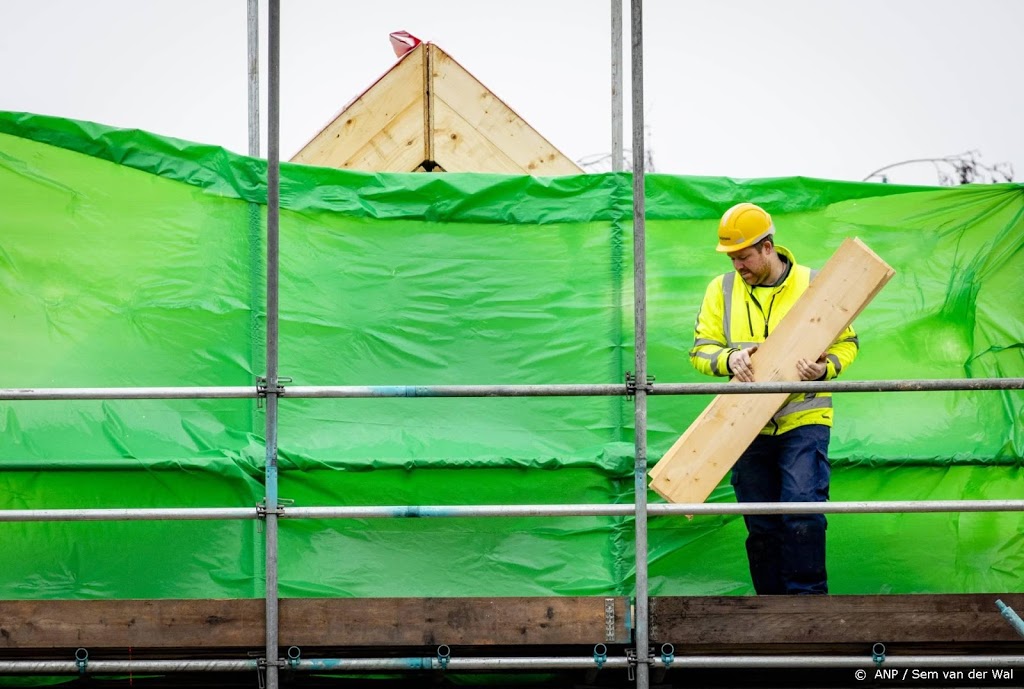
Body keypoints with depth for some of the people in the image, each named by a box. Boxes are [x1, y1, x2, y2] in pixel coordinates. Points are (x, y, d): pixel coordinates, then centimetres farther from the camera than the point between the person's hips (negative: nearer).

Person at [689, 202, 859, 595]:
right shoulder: (722, 290, 7)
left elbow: (846, 344, 7)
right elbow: (700, 350, 5)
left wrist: (824, 368, -15)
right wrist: (729, 359, -17)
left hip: (803, 420, -3)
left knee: (803, 513, -15)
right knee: (761, 526, 7)